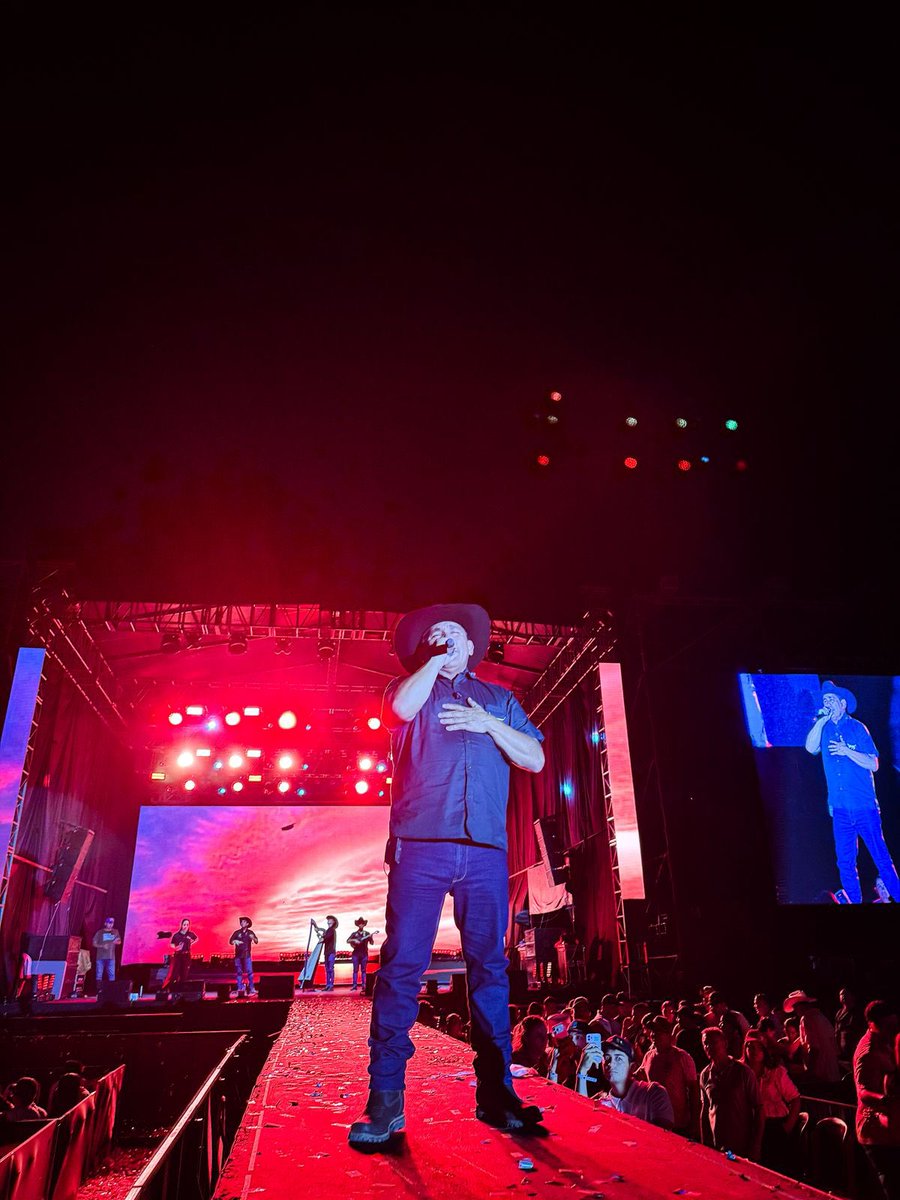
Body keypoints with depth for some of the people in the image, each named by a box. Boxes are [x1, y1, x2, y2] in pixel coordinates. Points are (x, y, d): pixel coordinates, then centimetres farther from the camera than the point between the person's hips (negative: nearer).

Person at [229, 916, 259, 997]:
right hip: (238, 955, 2)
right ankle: (240, 989, 9)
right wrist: (235, 941, -21)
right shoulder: (237, 932, 6)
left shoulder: (250, 932, 4)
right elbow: (230, 941, 0)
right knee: (238, 972, 2)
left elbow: (256, 942, -3)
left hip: (247, 955, -2)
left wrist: (253, 938, -24)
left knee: (249, 972, -8)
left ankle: (251, 989, -6)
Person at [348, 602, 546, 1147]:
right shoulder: (412, 689, 17)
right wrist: (435, 660, 3)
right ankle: (385, 1100, 0)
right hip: (420, 845, -2)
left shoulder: (499, 699, 22)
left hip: (485, 850, 2)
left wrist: (490, 725, -1)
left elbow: (535, 759, 12)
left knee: (490, 967, 3)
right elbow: (402, 707, -9)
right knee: (403, 965, -6)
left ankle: (496, 1093, 11)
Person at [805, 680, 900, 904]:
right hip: (840, 809, 3)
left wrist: (847, 751, -17)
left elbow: (873, 764, -4)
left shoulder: (857, 727, -1)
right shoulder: (824, 729, 8)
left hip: (865, 807, -3)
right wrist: (821, 720, -11)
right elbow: (811, 748, -10)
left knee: (882, 859, 0)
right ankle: (855, 902, 17)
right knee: (845, 864, 7)